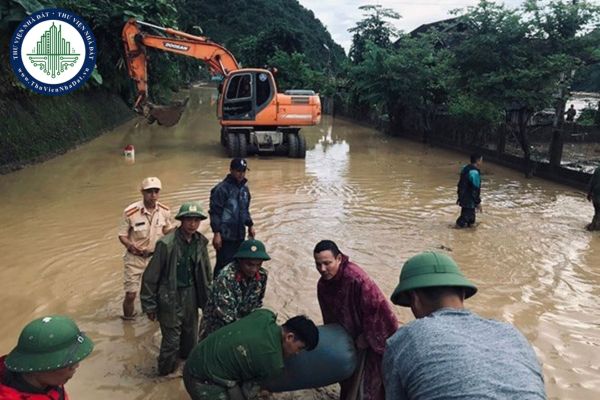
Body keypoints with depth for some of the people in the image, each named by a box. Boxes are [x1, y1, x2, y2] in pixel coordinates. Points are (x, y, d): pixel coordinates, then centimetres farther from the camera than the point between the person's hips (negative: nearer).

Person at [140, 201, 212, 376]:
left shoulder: (201, 242, -2)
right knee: (172, 338, 3)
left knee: (191, 333, 18)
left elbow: (206, 273, 11)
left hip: (191, 295, 5)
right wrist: (149, 305, -9)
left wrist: (208, 297, 14)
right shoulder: (166, 244, -19)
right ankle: (166, 371, 28)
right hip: (170, 298, -5)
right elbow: (151, 276, -13)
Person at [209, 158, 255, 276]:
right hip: (226, 236, -7)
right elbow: (215, 212, -14)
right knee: (223, 265, -5)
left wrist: (250, 226, 19)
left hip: (240, 235, 7)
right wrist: (216, 233, -17)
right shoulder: (222, 188, -13)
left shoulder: (245, 188, 12)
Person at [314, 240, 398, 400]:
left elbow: (376, 307, -28)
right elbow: (330, 317, 6)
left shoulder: (356, 277, -33)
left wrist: (366, 337, -18)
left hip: (375, 336, -6)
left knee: (373, 379, 2)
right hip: (353, 336, 7)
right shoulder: (323, 285, -8)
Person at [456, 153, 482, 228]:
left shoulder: (465, 168, 8)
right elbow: (475, 189, -22)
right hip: (469, 200, -10)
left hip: (463, 197, 10)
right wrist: (478, 202, -15)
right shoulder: (474, 172, -22)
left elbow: (460, 184, 16)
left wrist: (460, 197, 23)